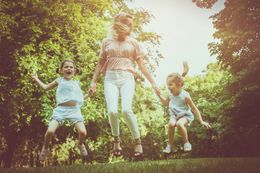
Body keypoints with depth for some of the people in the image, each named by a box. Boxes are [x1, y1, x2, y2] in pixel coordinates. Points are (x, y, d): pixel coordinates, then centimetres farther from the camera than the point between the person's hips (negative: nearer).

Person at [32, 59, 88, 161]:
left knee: (83, 132, -17)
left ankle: (80, 145, 21)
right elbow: (46, 87, 28)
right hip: (60, 109, -1)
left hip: (74, 109, 1)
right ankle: (45, 148, 12)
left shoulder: (76, 83, 18)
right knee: (50, 131, -20)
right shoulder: (59, 81, 13)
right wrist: (36, 79, 32)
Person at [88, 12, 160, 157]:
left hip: (127, 78, -1)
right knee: (112, 111, -19)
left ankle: (138, 141, -11)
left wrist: (153, 83, 9)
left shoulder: (133, 43, 14)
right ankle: (116, 140, 6)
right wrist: (93, 82, 12)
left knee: (127, 109, -25)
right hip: (110, 78, 1)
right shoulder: (107, 42, 15)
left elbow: (142, 65, 14)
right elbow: (101, 63, 18)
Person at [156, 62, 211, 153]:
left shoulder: (185, 96, -16)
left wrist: (201, 121, -10)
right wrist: (159, 95, 7)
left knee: (179, 124, -36)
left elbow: (194, 109, -10)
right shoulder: (171, 95, 1)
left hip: (185, 115, -4)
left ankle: (186, 142, -13)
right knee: (171, 123, -30)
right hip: (174, 115, 4)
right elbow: (166, 103, 22)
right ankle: (170, 145, -16)